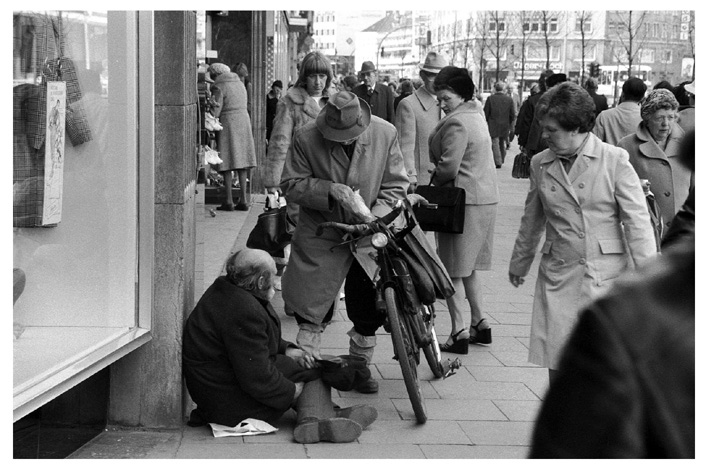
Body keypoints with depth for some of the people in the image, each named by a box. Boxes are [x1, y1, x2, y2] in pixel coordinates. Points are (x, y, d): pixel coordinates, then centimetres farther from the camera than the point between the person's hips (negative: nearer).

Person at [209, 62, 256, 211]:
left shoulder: (219, 87, -8)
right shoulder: (240, 84, 13)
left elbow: (216, 111, -17)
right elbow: (244, 105, 13)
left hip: (227, 123, -6)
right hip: (244, 121, 6)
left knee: (227, 165, -1)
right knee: (242, 164, 8)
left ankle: (228, 201, -2)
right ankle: (243, 200, 7)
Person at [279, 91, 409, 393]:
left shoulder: (385, 134, -11)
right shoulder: (306, 138, -15)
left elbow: (396, 185, -3)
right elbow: (291, 186, -10)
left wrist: (375, 217, -19)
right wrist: (331, 190, -26)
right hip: (321, 236, -2)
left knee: (368, 312, 10)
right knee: (312, 311, 0)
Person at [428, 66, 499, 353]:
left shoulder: (456, 123, -16)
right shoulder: (476, 114, 14)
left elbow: (449, 167, -21)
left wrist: (434, 179, -2)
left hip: (464, 200, -10)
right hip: (486, 197, 10)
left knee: (453, 270, -3)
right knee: (469, 268, 19)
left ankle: (459, 333, -4)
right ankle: (480, 324, 24)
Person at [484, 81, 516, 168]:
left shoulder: (490, 98, -8)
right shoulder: (509, 99, -3)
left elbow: (486, 113, -5)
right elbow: (512, 114, 0)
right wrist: (510, 124, 13)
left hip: (493, 125, -3)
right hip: (505, 125, 3)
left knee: (495, 143, -1)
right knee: (503, 143, 17)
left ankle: (498, 162, -8)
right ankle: (502, 160, 27)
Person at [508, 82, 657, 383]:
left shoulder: (614, 161, -4)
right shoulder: (540, 164, 7)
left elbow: (637, 222, -5)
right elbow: (532, 221, 21)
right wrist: (519, 265, 30)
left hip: (605, 278, -3)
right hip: (557, 277, 3)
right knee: (556, 366, 2)